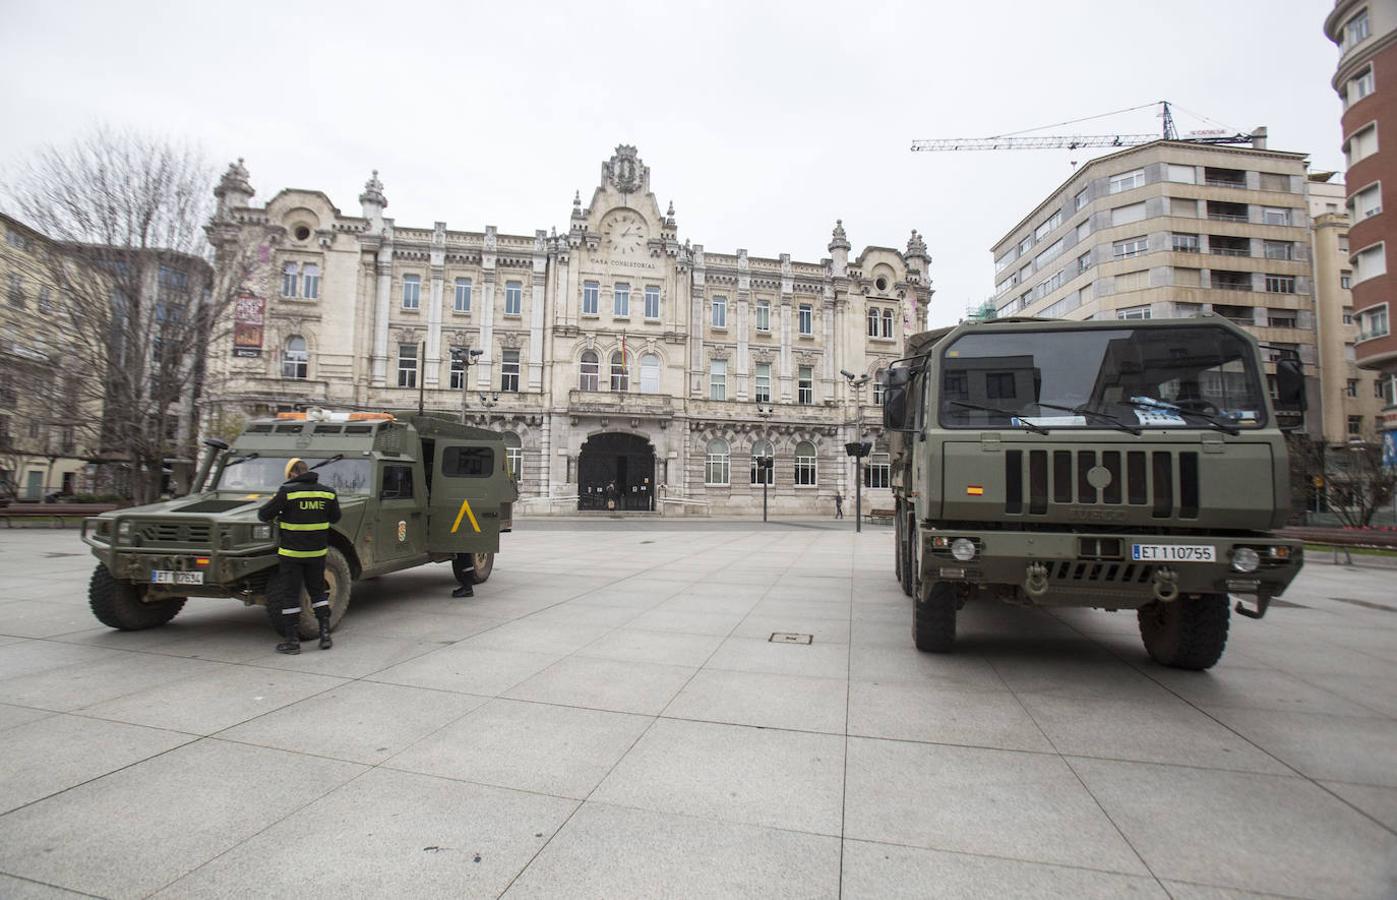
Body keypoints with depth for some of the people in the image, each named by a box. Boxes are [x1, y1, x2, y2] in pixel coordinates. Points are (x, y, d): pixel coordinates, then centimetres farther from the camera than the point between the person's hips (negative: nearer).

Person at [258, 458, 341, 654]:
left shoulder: (287, 491, -13)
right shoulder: (327, 492, -1)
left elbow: (263, 515, -8)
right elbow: (335, 517, 12)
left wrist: (280, 511, 11)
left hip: (291, 552, -4)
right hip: (317, 551, 4)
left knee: (290, 595, 6)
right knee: (318, 592, 16)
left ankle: (292, 640, 11)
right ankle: (325, 634, 12)